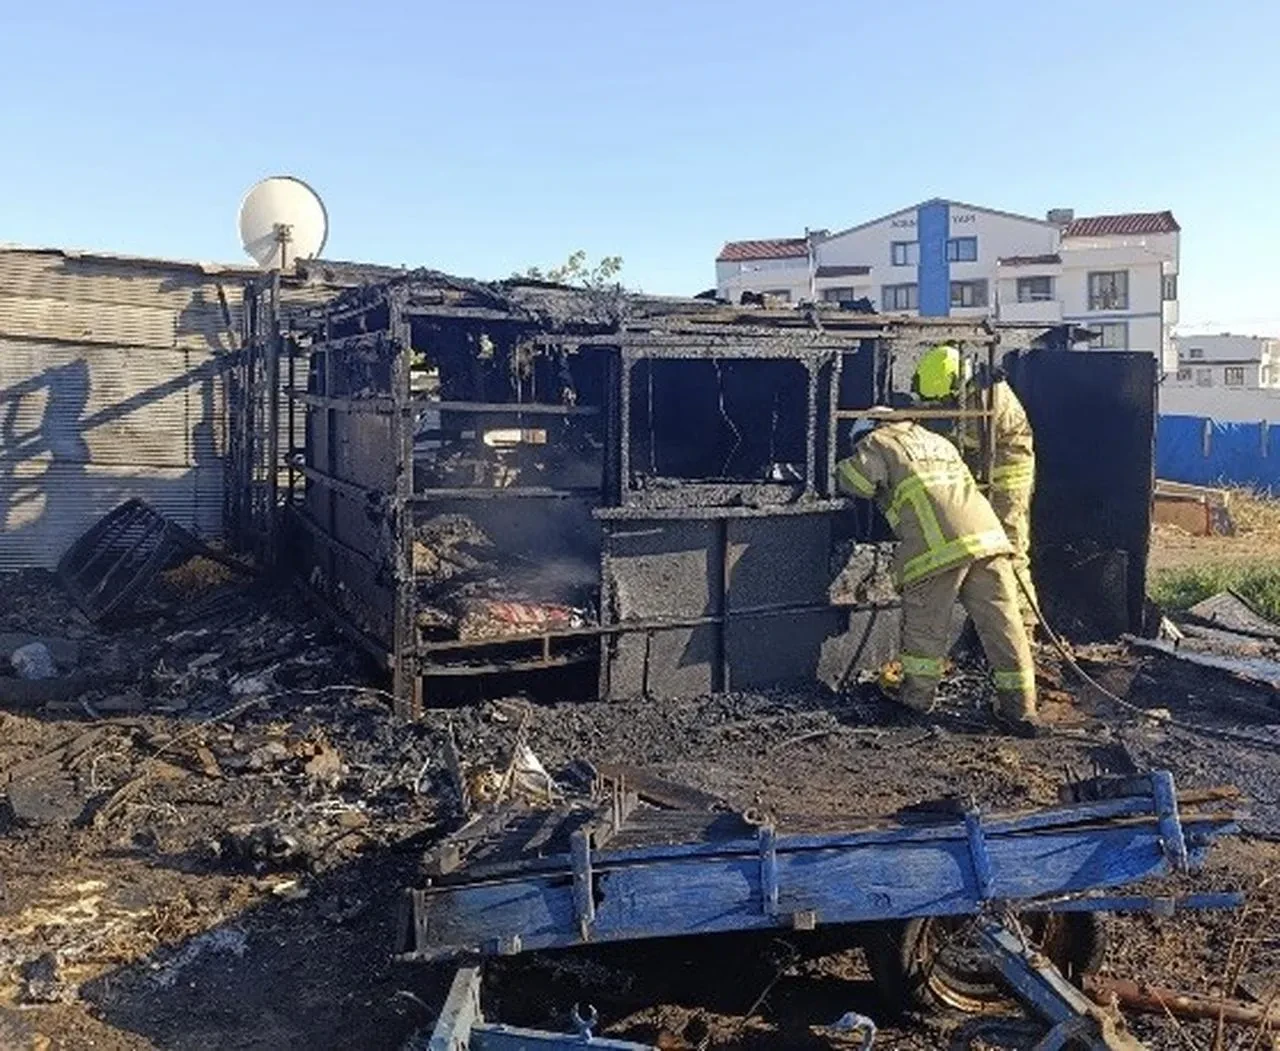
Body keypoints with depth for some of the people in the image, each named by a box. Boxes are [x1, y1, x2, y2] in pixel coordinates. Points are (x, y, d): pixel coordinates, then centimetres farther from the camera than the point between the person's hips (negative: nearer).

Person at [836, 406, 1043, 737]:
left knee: (924, 625, 10)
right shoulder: (939, 441, 35)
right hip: (988, 535, 6)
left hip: (938, 546, -6)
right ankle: (1020, 708, 8)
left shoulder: (879, 444, 15)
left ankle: (917, 695, 21)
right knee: (1001, 622, 6)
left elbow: (852, 479, 2)